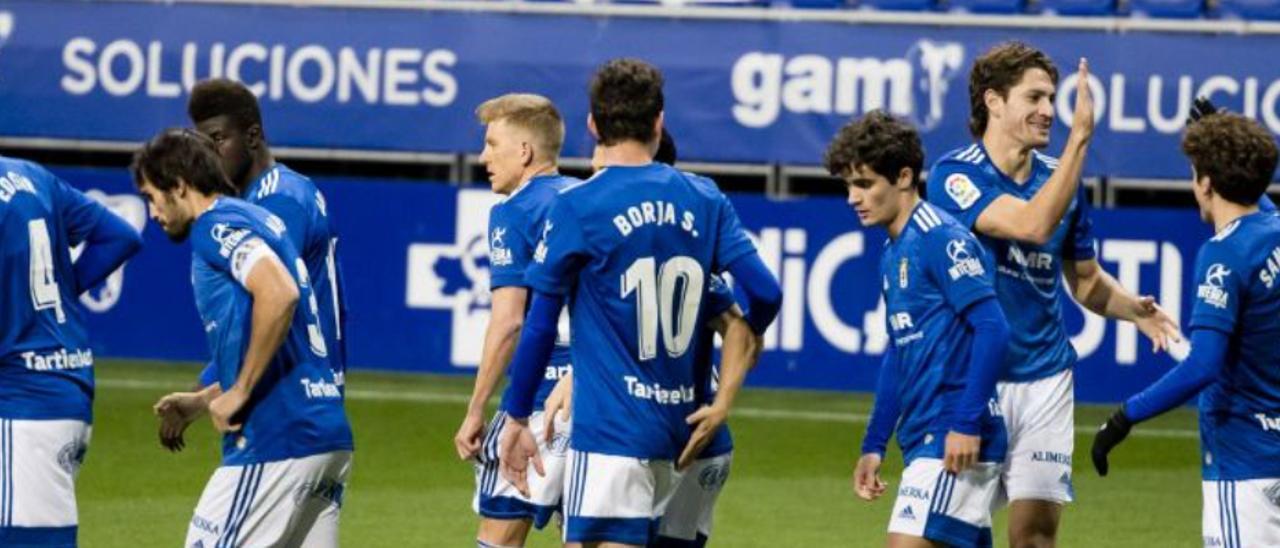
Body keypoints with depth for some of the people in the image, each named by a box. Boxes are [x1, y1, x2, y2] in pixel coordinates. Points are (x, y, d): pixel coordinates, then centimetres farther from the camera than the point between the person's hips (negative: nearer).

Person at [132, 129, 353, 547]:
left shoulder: (216, 225, -6)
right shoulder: (260, 219, 23)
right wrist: (200, 402, 28)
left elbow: (279, 293, -25)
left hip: (275, 441, -9)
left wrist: (239, 392, -18)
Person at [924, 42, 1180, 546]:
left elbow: (1085, 279, 16)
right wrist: (1079, 138, -28)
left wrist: (1135, 310, -5)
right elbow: (1032, 224, -27)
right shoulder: (955, 176, -11)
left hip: (1044, 377, 4)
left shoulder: (1057, 177, 7)